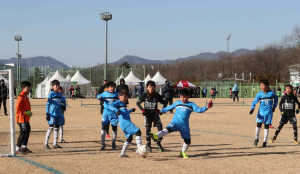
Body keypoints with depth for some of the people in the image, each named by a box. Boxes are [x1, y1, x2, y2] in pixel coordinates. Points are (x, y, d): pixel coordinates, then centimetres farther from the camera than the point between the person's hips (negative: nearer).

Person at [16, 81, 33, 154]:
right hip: (22, 118, -10)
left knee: (27, 131, 15)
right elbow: (18, 107, -25)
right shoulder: (21, 96, -16)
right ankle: (17, 149, -6)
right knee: (23, 133, -10)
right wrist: (26, 112, -22)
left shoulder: (25, 96, 15)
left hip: (26, 118, 10)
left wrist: (29, 112, 14)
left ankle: (24, 147, 26)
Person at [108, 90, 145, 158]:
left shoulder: (123, 104, 27)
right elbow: (110, 106, -17)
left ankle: (122, 153, 24)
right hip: (125, 122, -11)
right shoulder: (118, 102, 0)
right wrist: (116, 110, -33)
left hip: (127, 123, 11)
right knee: (138, 131, -21)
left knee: (129, 138, 21)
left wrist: (131, 110, 56)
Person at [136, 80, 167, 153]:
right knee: (148, 130, -10)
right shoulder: (144, 95, -7)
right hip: (147, 114, -1)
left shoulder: (157, 95, -6)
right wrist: (142, 110, -10)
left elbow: (163, 102, 0)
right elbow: (138, 103, 1)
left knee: (160, 129, -5)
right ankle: (148, 145, 2)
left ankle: (158, 143, 18)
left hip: (155, 114, 1)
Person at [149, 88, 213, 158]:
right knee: (168, 129, -32)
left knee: (187, 141, -1)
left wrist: (207, 107, -17)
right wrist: (161, 111, 31)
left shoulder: (191, 105, 8)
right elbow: (169, 107, 28)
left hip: (184, 125, 1)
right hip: (175, 122, -1)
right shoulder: (177, 103, 14)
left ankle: (183, 152, 26)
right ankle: (156, 136, -55)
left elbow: (199, 110, -2)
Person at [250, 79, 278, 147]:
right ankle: (256, 139, 16)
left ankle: (265, 141, 8)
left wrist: (274, 106, 14)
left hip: (268, 113, -1)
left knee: (266, 126, 1)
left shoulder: (271, 93, -4)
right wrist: (252, 109, -23)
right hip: (261, 112, 1)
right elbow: (254, 102, -7)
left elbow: (276, 98, 16)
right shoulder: (259, 94, -4)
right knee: (258, 125, -3)